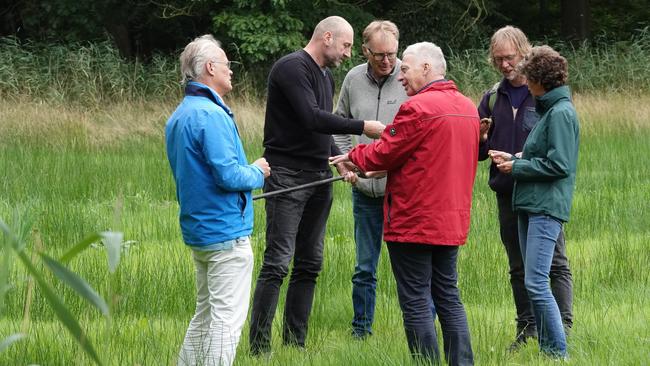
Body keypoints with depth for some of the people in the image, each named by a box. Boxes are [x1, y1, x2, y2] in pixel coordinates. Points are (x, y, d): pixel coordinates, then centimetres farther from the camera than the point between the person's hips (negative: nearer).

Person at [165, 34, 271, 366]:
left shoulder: (178, 117, 13)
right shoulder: (212, 115, -18)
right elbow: (229, 175, -24)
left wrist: (248, 170, 18)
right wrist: (257, 172, -5)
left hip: (197, 231, 10)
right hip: (226, 232, -10)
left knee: (205, 314, 18)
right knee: (228, 319, -6)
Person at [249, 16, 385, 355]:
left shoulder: (326, 76, 18)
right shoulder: (292, 67, -12)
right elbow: (311, 119, -22)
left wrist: (338, 160, 9)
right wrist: (363, 127, -19)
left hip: (318, 179, 9)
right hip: (287, 175, -9)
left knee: (310, 264, 8)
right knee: (277, 263, -12)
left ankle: (295, 343, 13)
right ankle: (259, 347, -11)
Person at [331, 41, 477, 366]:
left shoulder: (418, 108, -17)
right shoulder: (468, 107, 10)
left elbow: (384, 153, -12)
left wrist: (354, 156, 8)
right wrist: (383, 168, 19)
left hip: (414, 222, -8)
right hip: (453, 222, 8)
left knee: (416, 302, -1)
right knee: (448, 298, 14)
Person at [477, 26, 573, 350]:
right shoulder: (492, 98, 11)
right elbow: (478, 153, 14)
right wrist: (481, 140, -10)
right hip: (507, 192, 5)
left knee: (556, 263, -2)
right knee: (518, 267, 11)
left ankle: (563, 328, 0)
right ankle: (527, 328, 18)